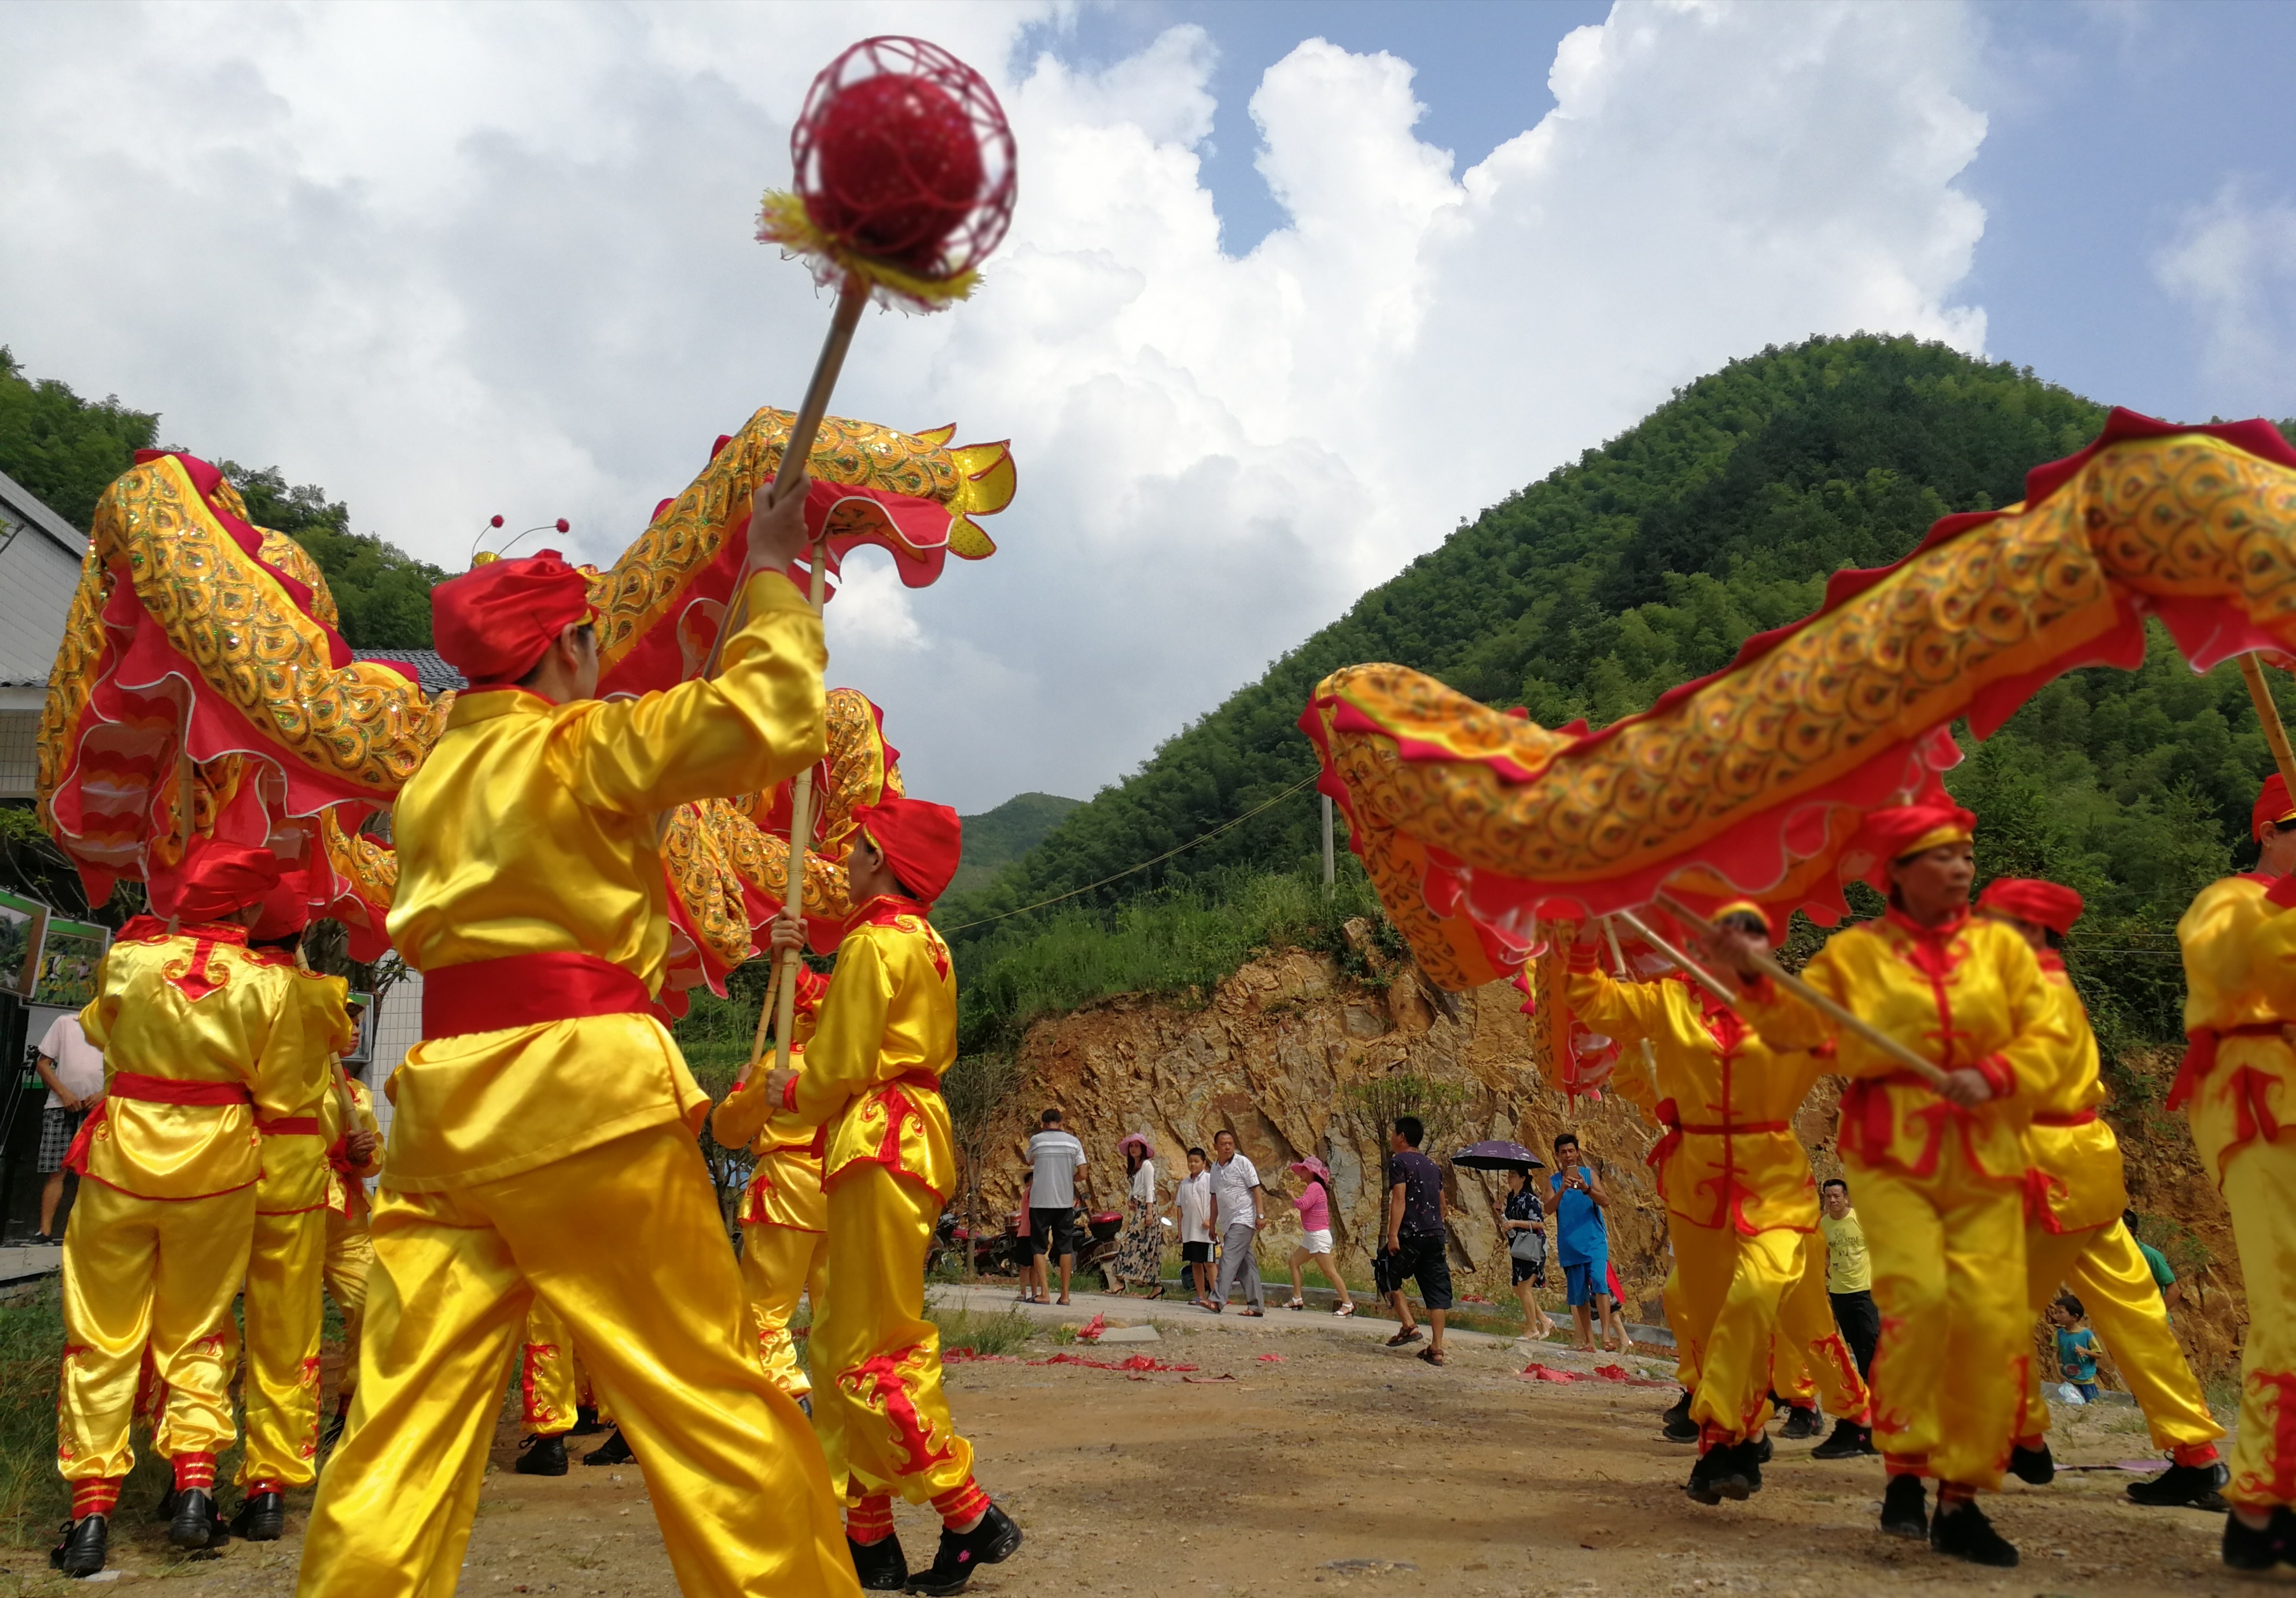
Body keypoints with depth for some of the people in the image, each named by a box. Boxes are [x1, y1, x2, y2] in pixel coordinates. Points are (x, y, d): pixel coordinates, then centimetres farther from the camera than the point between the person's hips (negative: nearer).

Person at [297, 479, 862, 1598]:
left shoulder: (433, 778, 18)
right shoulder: (580, 749, -3)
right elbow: (773, 715, -11)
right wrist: (770, 573, 2)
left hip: (445, 1099, 7)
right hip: (582, 1094, -7)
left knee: (404, 1419, 6)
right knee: (711, 1400, 0)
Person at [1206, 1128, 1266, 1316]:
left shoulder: (1242, 1163, -6)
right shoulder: (1215, 1168, 13)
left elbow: (1256, 1189, -8)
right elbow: (1215, 1197, 20)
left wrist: (1259, 1215, -14)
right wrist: (1212, 1223, 20)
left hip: (1243, 1219, -7)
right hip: (1227, 1222, 7)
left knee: (1229, 1257, -17)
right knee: (1244, 1263, 8)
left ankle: (1218, 1300, -23)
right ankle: (1256, 1305, 11)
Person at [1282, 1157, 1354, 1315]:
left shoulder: (1315, 1187, -14)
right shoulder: (1313, 1187, 16)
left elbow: (1303, 1204, -24)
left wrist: (1293, 1198, -9)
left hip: (1318, 1236, -11)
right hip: (1311, 1237, 11)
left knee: (1329, 1271, -9)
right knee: (1294, 1262, 12)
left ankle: (1348, 1304, -6)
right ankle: (1297, 1299, 14)